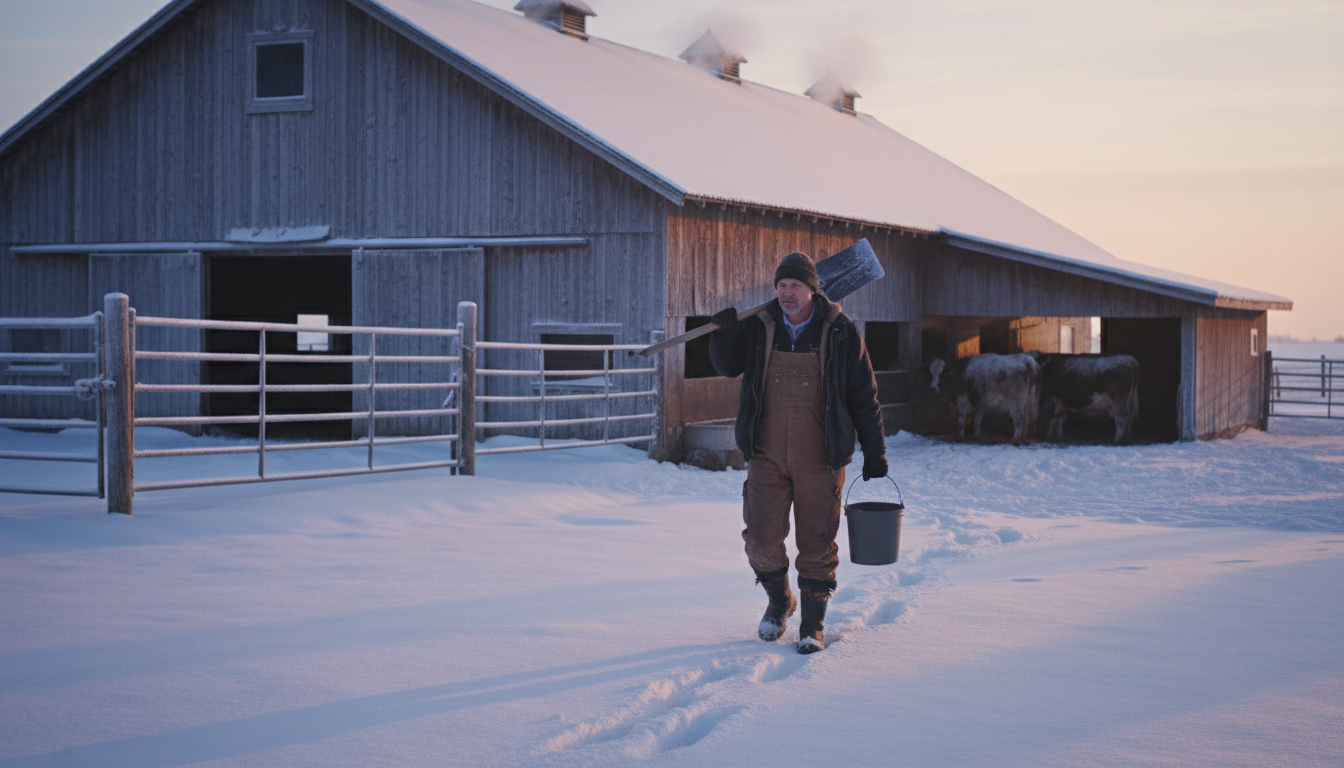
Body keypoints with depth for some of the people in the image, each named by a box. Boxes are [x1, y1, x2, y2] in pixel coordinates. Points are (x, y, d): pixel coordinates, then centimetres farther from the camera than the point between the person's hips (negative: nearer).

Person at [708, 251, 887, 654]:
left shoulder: (841, 333, -1)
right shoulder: (758, 327, 4)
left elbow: (864, 397, 3)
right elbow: (728, 366, 13)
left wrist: (875, 452, 2)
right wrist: (724, 334, -8)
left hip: (820, 459, -2)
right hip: (767, 455, 2)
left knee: (816, 543, 2)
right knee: (761, 539, -1)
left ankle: (813, 624, 16)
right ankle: (779, 600, 27)